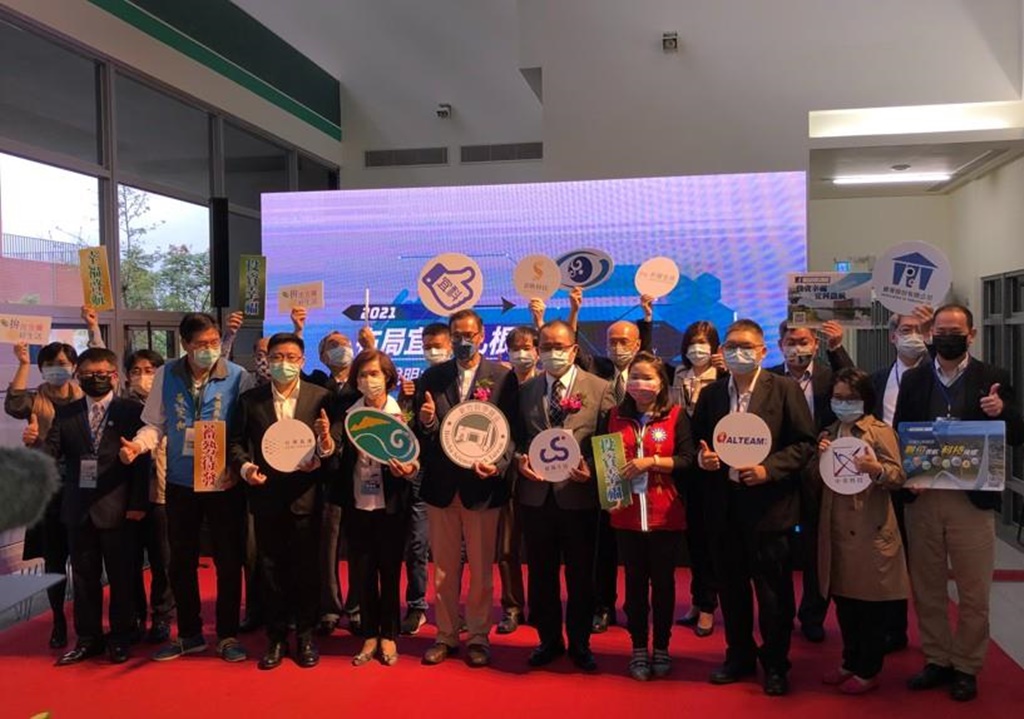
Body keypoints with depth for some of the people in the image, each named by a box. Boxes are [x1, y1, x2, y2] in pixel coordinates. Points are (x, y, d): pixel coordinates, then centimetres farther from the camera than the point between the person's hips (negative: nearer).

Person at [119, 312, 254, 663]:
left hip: (225, 484, -3)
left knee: (228, 560, 6)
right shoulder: (166, 375, -1)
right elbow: (156, 424, 5)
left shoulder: (239, 377, -9)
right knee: (181, 561, 12)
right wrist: (137, 444, -15)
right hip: (180, 483, 3)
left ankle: (227, 635, 21)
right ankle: (189, 634, 29)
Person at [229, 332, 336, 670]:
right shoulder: (249, 399, 5)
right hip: (267, 497, 2)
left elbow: (331, 446, -4)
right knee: (271, 569, 10)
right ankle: (276, 638, 23)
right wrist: (244, 466, -13)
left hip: (305, 496, -1)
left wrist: (326, 445, -26)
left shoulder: (321, 397, -1)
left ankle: (305, 636, 23)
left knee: (306, 568, 7)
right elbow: (236, 441, 6)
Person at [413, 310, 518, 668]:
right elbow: (420, 431, 5)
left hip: (482, 484, -2)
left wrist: (498, 463, -19)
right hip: (441, 484, 2)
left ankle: (478, 637, 22)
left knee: (481, 569, 8)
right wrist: (426, 422, -17)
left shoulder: (502, 377, -1)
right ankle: (446, 635, 26)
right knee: (444, 569, 12)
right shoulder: (432, 377, 6)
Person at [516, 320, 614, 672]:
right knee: (541, 573, 13)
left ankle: (579, 643, 27)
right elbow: (517, 437, 12)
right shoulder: (525, 390, 8)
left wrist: (592, 470, -18)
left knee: (580, 576, 9)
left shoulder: (599, 389, -1)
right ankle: (549, 639, 30)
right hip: (536, 495, 3)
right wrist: (520, 459, -8)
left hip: (579, 495, -2)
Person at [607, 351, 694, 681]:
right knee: (635, 581, 9)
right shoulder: (616, 415, 7)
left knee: (663, 581, 8)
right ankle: (638, 649, 21)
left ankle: (661, 648, 23)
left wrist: (650, 461, -19)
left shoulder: (677, 415, -3)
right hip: (627, 514, 2)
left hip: (665, 514, -2)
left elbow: (687, 459, -10)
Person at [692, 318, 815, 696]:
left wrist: (768, 469, -18)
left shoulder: (785, 389, -5)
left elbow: (804, 443, -6)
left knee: (773, 589, 5)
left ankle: (775, 664, 21)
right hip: (724, 504, 4)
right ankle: (739, 656, 30)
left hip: (768, 503, -4)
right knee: (731, 586, 14)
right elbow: (698, 440, 16)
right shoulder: (710, 394, 8)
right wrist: (702, 457, -6)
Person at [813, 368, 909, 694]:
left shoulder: (880, 431, -5)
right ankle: (850, 662, 27)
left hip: (870, 530, -6)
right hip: (837, 530, 6)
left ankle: (869, 670, 15)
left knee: (871, 605, 3)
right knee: (843, 601, 13)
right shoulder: (827, 435, 13)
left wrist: (876, 469, -32)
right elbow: (815, 484, 12)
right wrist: (819, 459, -6)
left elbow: (898, 477, -13)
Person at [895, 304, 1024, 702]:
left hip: (972, 499, -2)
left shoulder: (992, 379, 0)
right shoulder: (913, 379, 5)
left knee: (973, 591, 7)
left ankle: (966, 667, 22)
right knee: (926, 587, 12)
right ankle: (937, 660, 27)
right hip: (921, 497, 2)